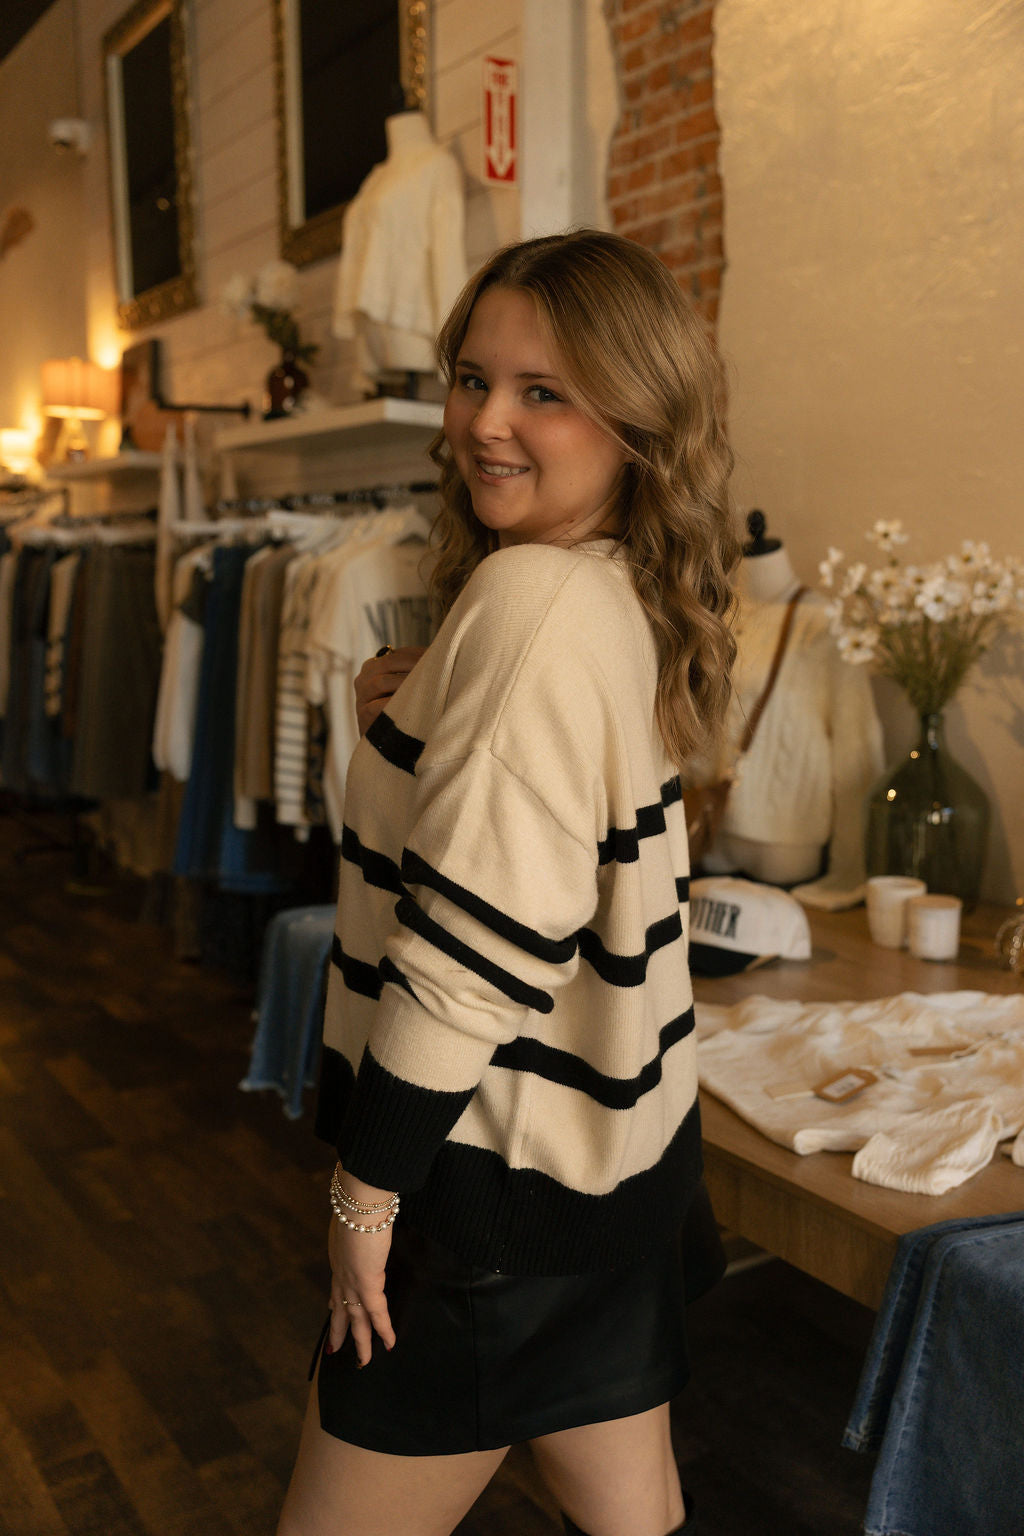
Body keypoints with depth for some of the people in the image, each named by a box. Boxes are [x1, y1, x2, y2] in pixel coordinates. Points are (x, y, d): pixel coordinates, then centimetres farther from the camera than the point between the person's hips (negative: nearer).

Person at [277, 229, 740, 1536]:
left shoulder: (535, 596, -21)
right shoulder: (636, 599, 7)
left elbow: (482, 936, -26)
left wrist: (369, 1180, -15)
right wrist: (407, 734, -1)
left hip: (501, 1174, -9)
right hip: (623, 1148, 9)